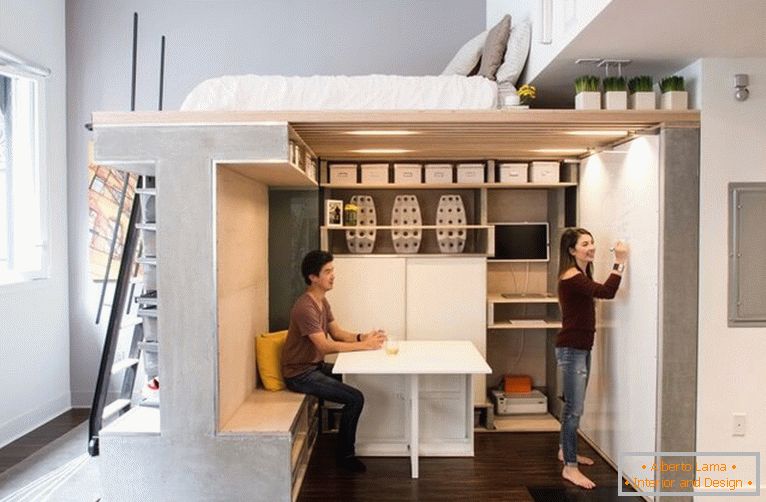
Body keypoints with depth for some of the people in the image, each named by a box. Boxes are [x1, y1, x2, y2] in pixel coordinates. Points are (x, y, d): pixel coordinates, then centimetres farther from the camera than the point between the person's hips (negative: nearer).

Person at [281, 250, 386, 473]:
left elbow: (337, 333, 8)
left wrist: (362, 336, -10)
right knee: (355, 398, -16)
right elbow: (325, 346, -28)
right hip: (300, 374, -10)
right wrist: (364, 345, -26)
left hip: (316, 366, 10)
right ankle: (345, 455, 2)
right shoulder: (305, 307, -25)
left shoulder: (322, 301, 6)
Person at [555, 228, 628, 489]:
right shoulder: (571, 277, -20)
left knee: (572, 405, 20)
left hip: (582, 348, 10)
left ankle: (565, 450, 35)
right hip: (571, 349, -10)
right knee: (575, 409, -7)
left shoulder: (582, 275, 13)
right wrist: (620, 262, -26)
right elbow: (606, 292, -30)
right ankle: (570, 467, 0)